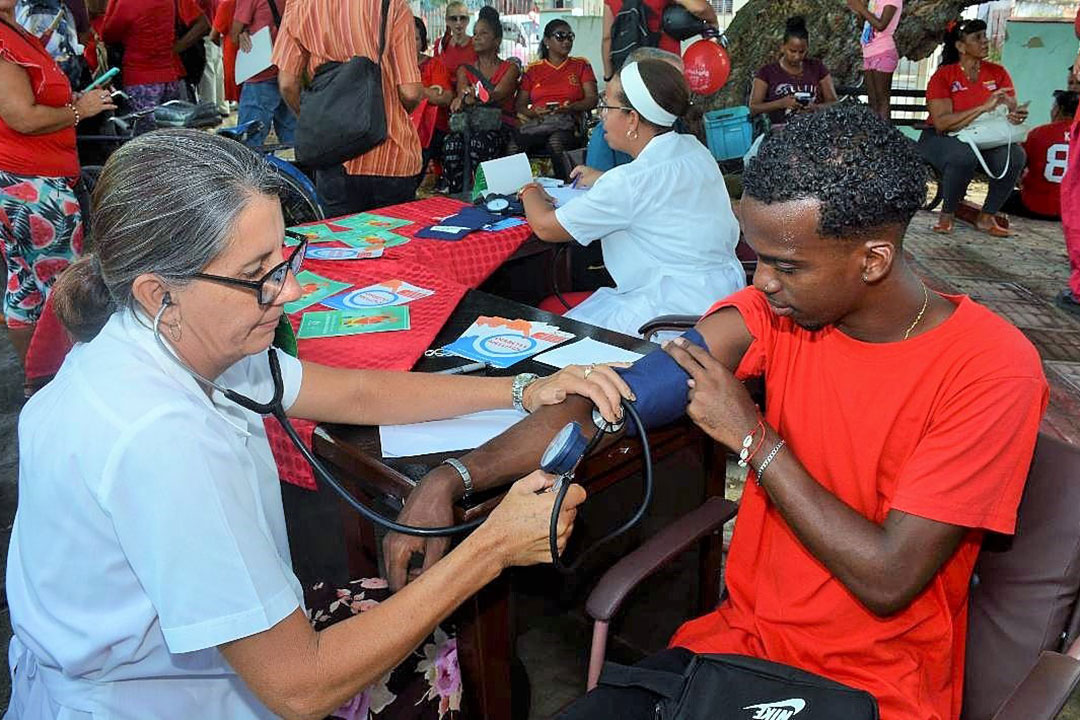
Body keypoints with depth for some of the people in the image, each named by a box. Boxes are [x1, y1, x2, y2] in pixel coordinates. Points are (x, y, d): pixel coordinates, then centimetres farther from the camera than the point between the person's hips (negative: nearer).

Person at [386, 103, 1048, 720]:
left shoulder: (992, 371, -19)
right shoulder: (775, 307, -7)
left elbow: (888, 579, -20)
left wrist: (752, 436, -19)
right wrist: (453, 479, -22)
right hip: (743, 634, 4)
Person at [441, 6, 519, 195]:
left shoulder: (510, 69, 10)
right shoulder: (465, 69, 21)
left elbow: (497, 95, -10)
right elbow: (462, 92, 1)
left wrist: (470, 98, -30)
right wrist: (465, 97, -27)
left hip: (501, 124, -2)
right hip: (470, 122, 2)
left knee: (479, 142, -37)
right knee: (452, 143, -33)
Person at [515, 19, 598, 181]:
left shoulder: (581, 65, 20)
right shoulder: (533, 69, 22)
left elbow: (592, 99, 8)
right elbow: (519, 105, 14)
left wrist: (570, 107, -12)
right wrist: (534, 112, -9)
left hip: (568, 122, -1)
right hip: (536, 122, 2)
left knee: (555, 141, -39)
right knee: (515, 141, -33)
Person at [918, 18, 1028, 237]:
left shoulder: (997, 73, 6)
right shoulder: (943, 77, -8)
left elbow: (1012, 110, 3)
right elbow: (941, 122, -21)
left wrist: (1017, 116, -23)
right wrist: (984, 108, -29)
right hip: (941, 139, -4)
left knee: (1015, 155, -26)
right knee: (964, 155, -37)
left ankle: (987, 217, -7)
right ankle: (947, 214, -12)